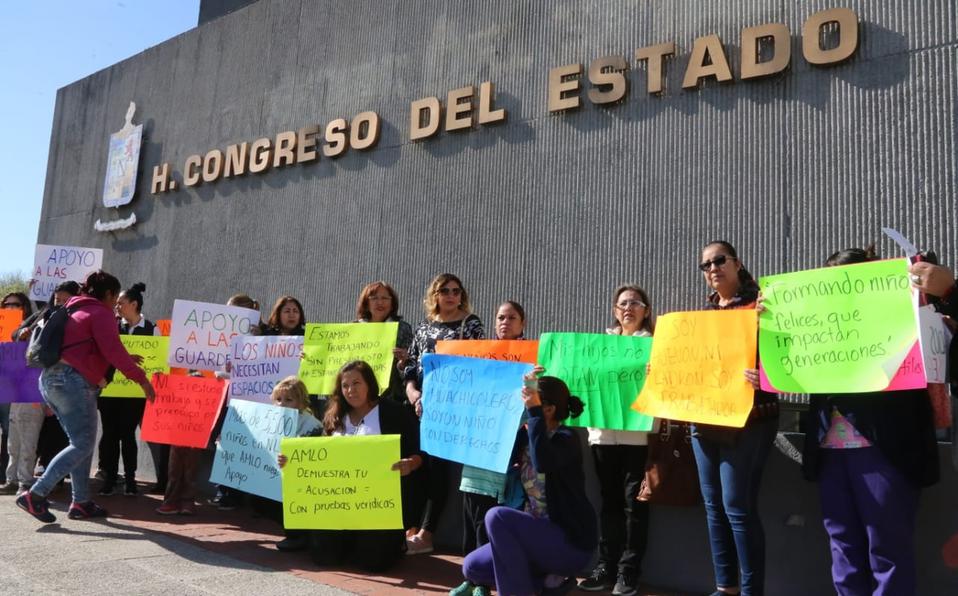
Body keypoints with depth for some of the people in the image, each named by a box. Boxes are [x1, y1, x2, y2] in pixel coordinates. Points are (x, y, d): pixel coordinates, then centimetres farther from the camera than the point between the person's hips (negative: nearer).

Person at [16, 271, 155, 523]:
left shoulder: (73, 311, 25)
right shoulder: (101, 313, -4)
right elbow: (113, 350, -15)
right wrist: (141, 378, -14)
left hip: (50, 379, 10)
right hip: (73, 381, -10)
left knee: (81, 442, 13)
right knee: (82, 445, -7)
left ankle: (81, 503, 13)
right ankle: (35, 494, -13)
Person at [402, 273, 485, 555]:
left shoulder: (471, 324, 1)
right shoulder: (424, 326, 14)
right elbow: (411, 365, 12)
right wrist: (413, 394, -6)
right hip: (421, 406, 5)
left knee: (437, 464, -6)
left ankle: (426, 533, 0)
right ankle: (411, 526, 15)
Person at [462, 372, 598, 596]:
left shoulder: (566, 438, -18)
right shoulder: (525, 437, 6)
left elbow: (543, 463, -38)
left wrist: (534, 410, -32)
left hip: (571, 542, -8)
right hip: (539, 534, 8)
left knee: (497, 517, -26)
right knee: (472, 567, 3)